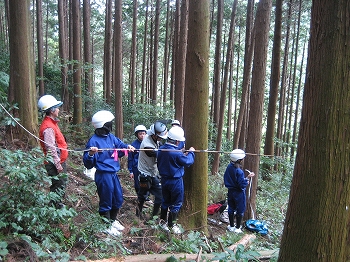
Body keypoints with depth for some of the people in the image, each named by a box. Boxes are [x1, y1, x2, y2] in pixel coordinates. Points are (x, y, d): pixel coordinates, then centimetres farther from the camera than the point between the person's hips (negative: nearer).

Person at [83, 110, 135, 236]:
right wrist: (91, 154, -35)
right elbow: (88, 164, -15)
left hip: (114, 174, 8)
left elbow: (120, 146, 17)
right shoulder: (94, 141, -17)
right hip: (103, 176, -8)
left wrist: (128, 147, -4)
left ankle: (113, 220, 43)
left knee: (118, 199, 21)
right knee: (106, 202, 9)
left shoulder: (111, 137, 2)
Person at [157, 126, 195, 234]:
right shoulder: (177, 153, -28)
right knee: (176, 203, 12)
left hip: (164, 179, 7)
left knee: (165, 200, 23)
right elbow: (188, 161, -17)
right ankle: (171, 224, 22)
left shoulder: (161, 149, -6)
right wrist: (191, 153, 3)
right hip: (175, 181, -7)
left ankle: (163, 220, 36)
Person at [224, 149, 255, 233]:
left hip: (230, 191, 7)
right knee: (240, 210, 11)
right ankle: (237, 228, 21)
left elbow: (226, 179, 6)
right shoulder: (239, 171, -27)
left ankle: (231, 226, 31)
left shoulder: (229, 167, -5)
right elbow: (242, 184, -24)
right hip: (239, 193, -7)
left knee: (231, 209, 18)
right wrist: (247, 178, -9)